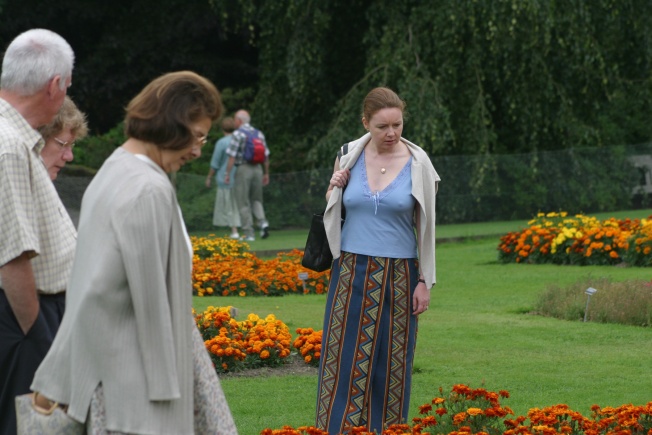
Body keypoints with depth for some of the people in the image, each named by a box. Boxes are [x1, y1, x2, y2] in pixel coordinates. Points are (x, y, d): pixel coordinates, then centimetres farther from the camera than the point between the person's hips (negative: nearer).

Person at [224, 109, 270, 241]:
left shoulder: (238, 134, -7)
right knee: (256, 200, 18)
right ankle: (262, 221, -7)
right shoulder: (259, 134, 10)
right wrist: (266, 173, 20)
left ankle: (249, 233, -1)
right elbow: (266, 156, 12)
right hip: (258, 169, 5)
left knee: (244, 203, 1)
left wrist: (228, 173, -7)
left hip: (243, 168, -5)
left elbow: (232, 156, -12)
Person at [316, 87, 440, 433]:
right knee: (344, 361, 0)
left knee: (392, 364, 3)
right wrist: (334, 189, -7)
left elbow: (426, 226, 0)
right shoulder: (348, 156, 2)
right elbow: (331, 212, 15)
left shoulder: (417, 164, -5)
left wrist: (425, 282, -3)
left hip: (398, 277, -2)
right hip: (352, 273, 2)